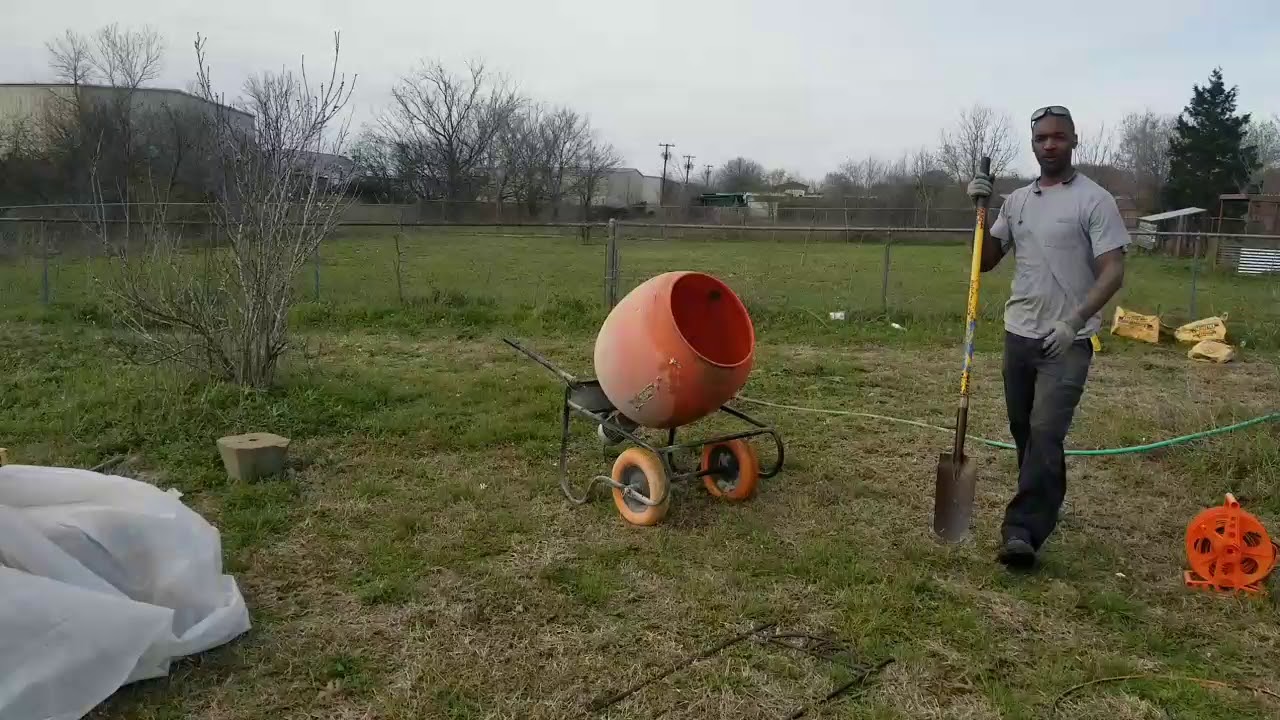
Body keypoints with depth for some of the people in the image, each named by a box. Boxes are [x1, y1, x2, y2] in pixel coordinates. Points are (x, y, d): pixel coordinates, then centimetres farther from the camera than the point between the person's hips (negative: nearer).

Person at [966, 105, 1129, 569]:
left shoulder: (1094, 200, -7)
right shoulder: (1017, 200, 10)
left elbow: (1113, 272, -11)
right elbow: (986, 262, 12)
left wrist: (1073, 321, -23)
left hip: (1067, 342, -6)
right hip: (1019, 335, 6)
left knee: (1045, 434, -14)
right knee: (1024, 432, 14)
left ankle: (1023, 532, -16)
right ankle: (1045, 508, 33)